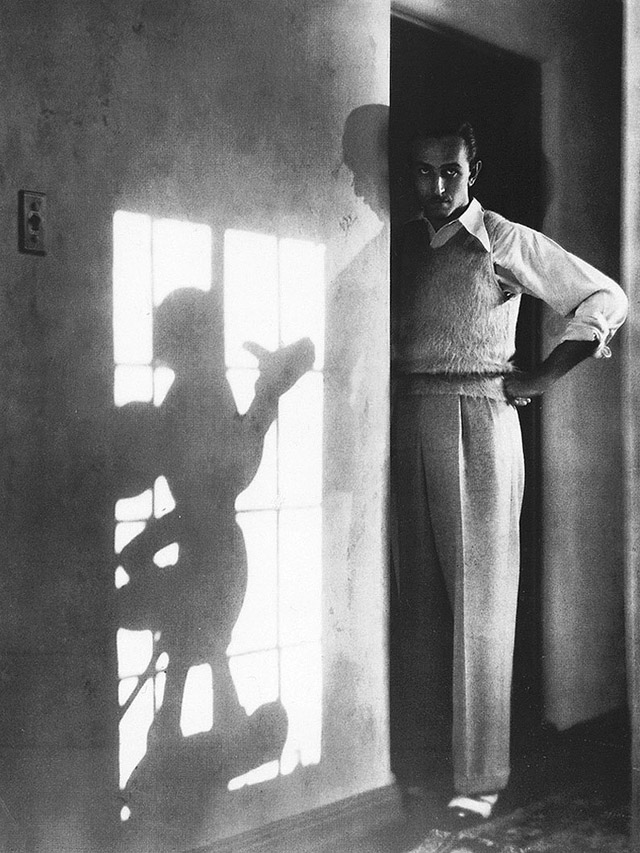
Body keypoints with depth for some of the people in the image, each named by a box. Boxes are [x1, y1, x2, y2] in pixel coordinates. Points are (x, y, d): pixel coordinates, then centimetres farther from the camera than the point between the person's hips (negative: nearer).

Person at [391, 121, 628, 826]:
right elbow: (392, 331, 25)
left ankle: (479, 777, 6)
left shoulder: (505, 241, 0)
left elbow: (607, 299, 0)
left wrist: (540, 378, -5)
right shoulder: (404, 243, 14)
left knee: (479, 599, -2)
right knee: (417, 591, 8)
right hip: (408, 420, 5)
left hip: (478, 418, -5)